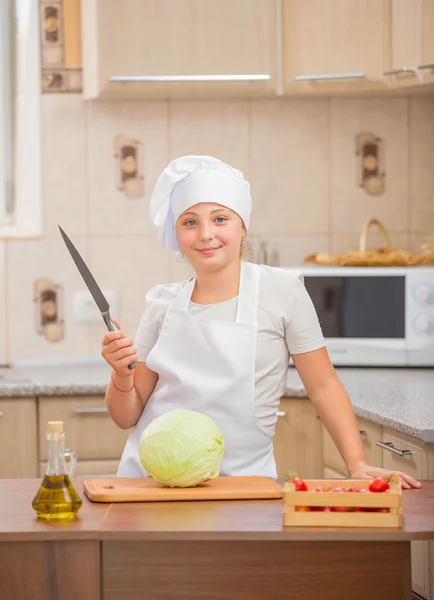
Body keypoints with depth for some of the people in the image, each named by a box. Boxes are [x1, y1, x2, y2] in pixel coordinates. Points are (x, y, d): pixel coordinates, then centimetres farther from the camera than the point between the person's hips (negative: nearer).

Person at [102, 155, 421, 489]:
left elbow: (323, 386, 2)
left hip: (240, 477, -3)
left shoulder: (281, 291, -2)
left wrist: (358, 464, -7)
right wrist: (122, 375, -10)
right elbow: (128, 417, 10)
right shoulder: (163, 303, 6)